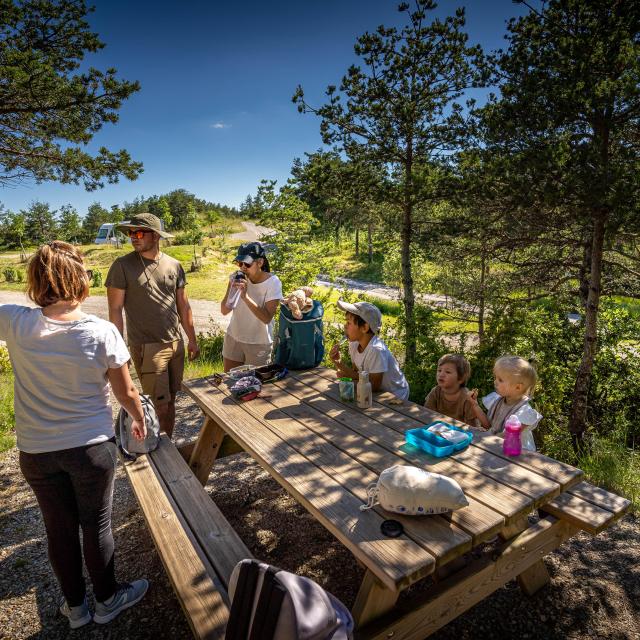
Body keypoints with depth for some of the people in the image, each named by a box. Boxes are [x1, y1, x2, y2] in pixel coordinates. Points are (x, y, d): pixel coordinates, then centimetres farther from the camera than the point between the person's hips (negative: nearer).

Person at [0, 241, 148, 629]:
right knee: (97, 526, 16)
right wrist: (140, 420, 8)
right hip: (92, 447, -2)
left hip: (36, 452, 2)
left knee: (59, 529, 20)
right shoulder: (102, 332, -18)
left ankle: (75, 606, 41)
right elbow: (126, 393, -8)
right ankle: (107, 599, 38)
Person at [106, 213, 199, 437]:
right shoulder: (122, 266, -7)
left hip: (176, 344, 4)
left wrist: (192, 340, 12)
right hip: (147, 348, -4)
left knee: (170, 401, 14)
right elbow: (115, 310, -6)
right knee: (160, 406, -1)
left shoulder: (174, 265, 5)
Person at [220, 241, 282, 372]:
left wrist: (246, 296, -34)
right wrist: (232, 289, -22)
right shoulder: (236, 278, -6)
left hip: (259, 343, -3)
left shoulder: (273, 283, -17)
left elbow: (267, 318, -24)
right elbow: (224, 311, -6)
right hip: (233, 338, 4)